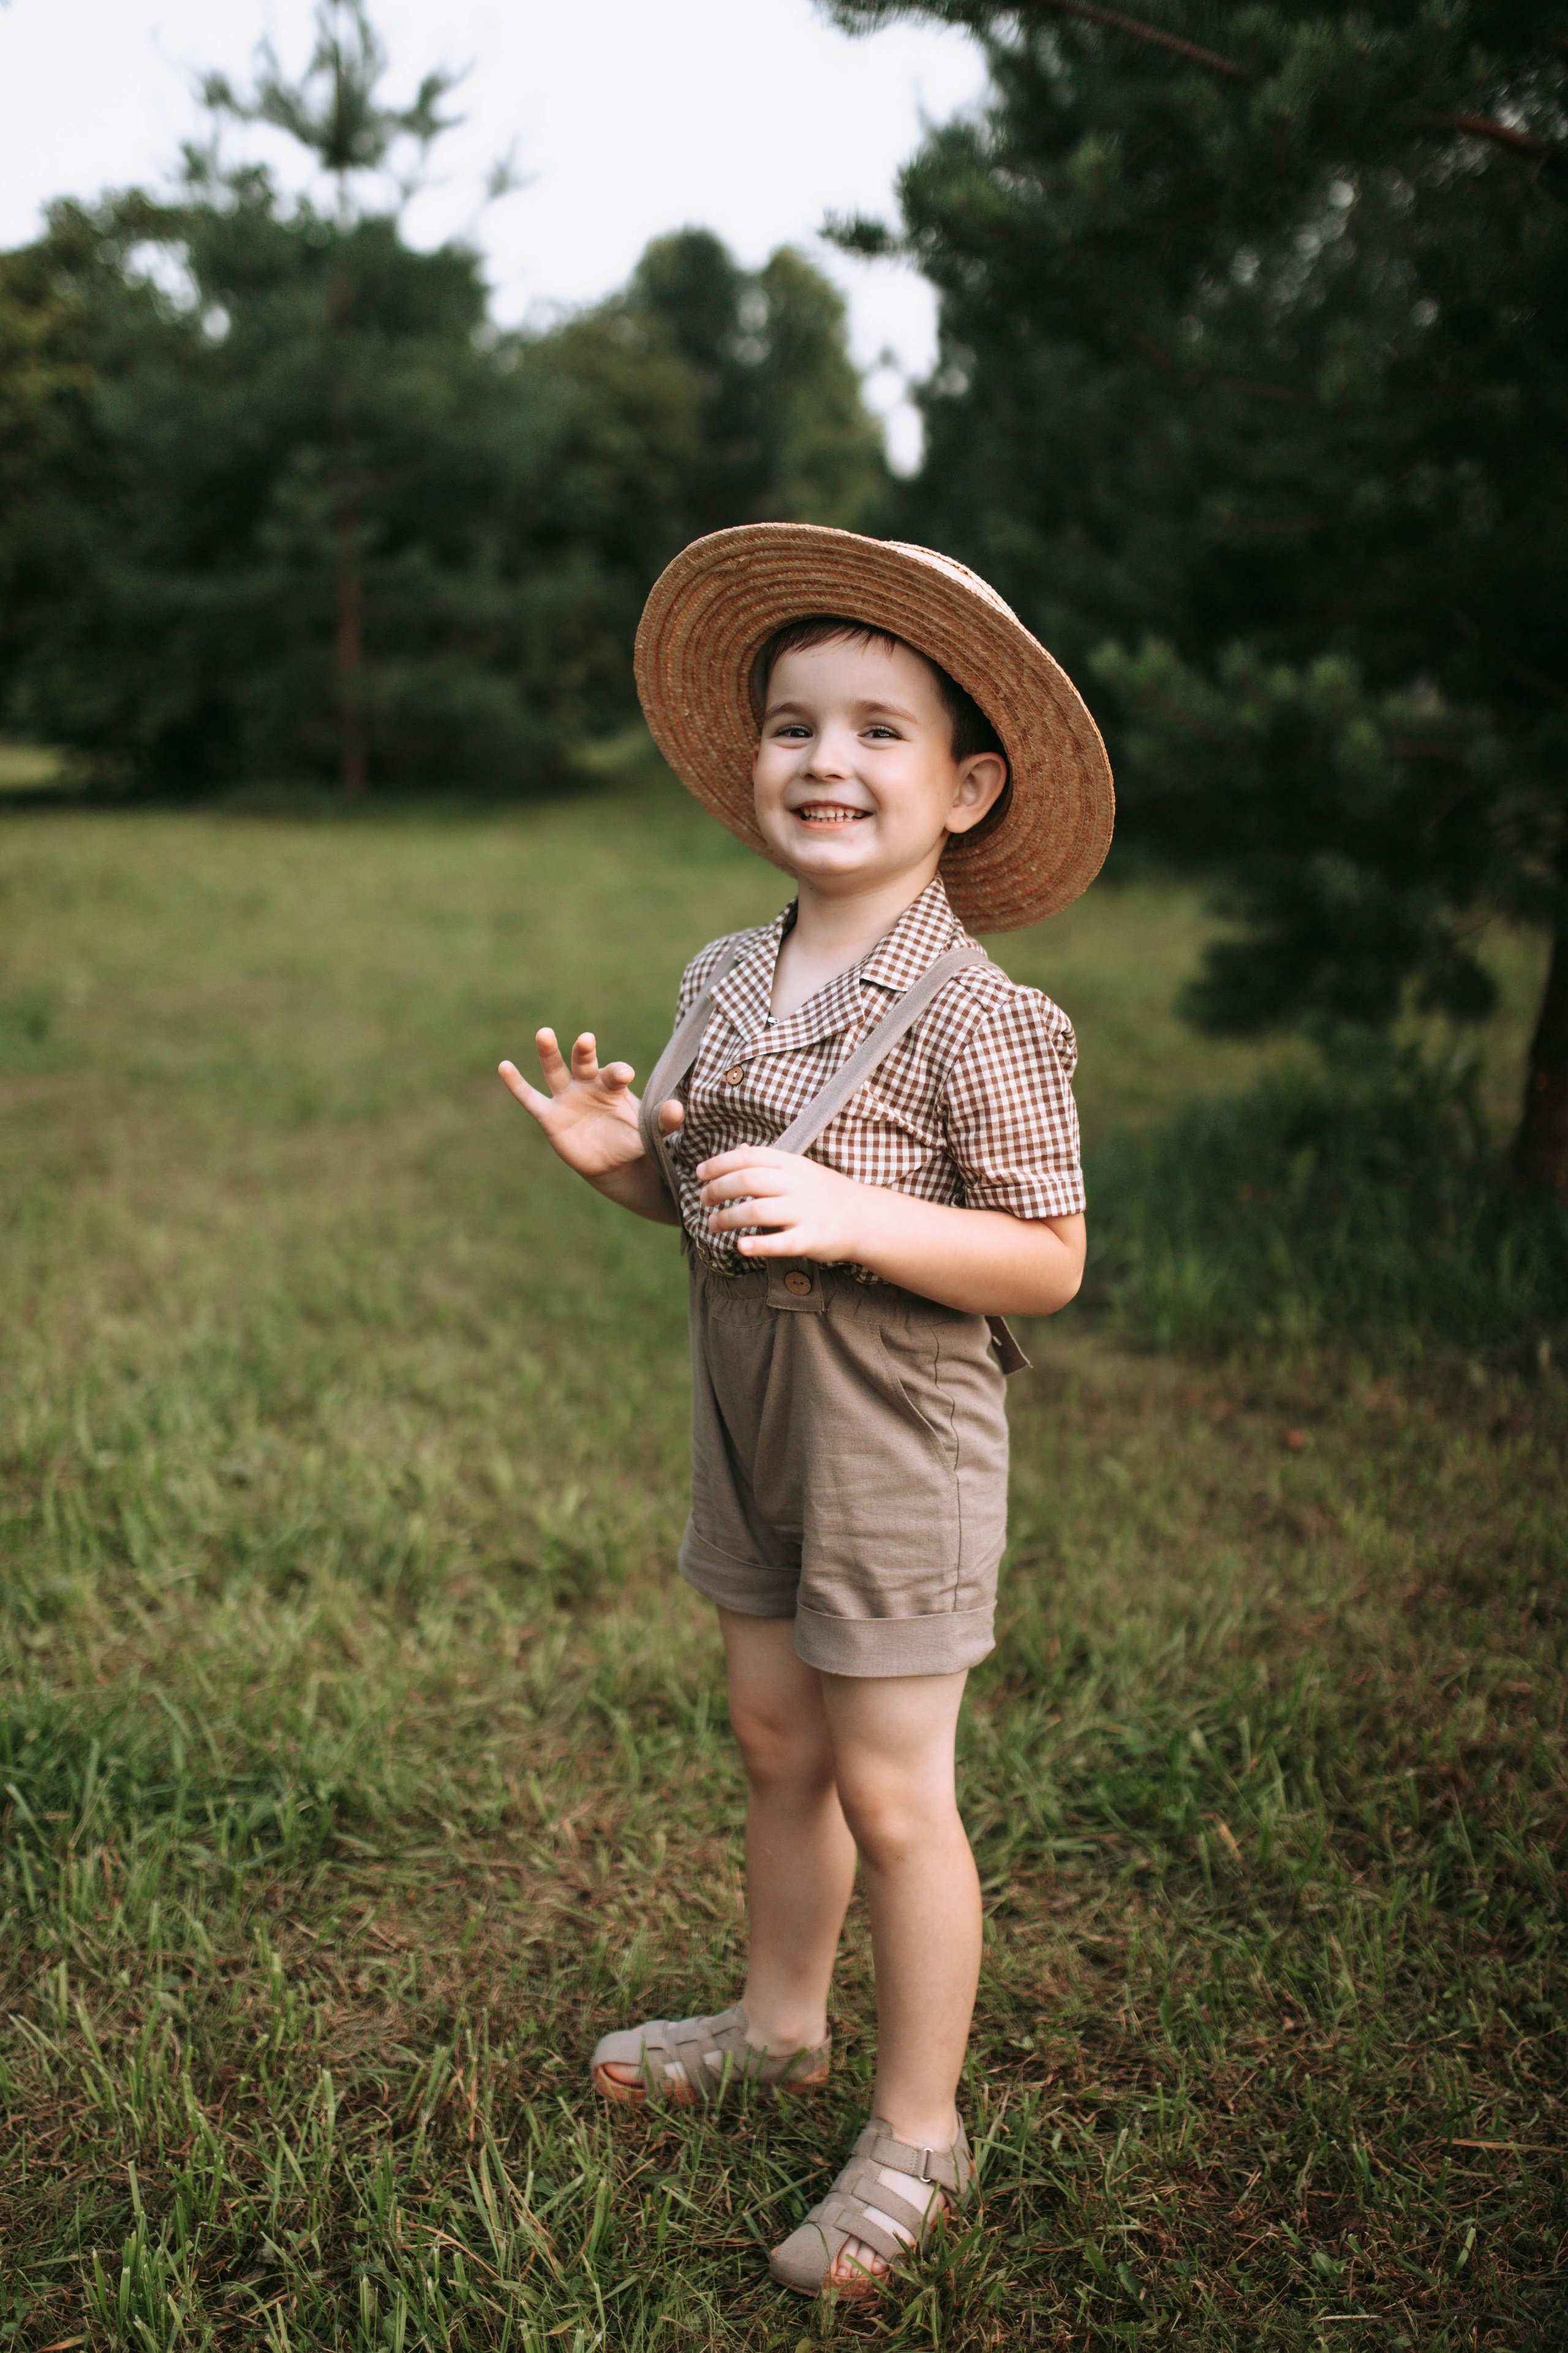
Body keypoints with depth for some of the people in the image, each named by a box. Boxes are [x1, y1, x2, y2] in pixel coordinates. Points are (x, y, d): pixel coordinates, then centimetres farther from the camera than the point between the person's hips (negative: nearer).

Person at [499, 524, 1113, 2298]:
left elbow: (1048, 1261, -19)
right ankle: (779, 2019, 46)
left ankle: (916, 2134, 27)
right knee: (777, 1739, 22)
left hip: (897, 1437, -6)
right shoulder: (722, 983, 1)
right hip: (750, 1414, 7)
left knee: (890, 1792, 6)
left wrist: (846, 1217, -31)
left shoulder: (979, 1020, -20)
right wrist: (617, 1156, -10)